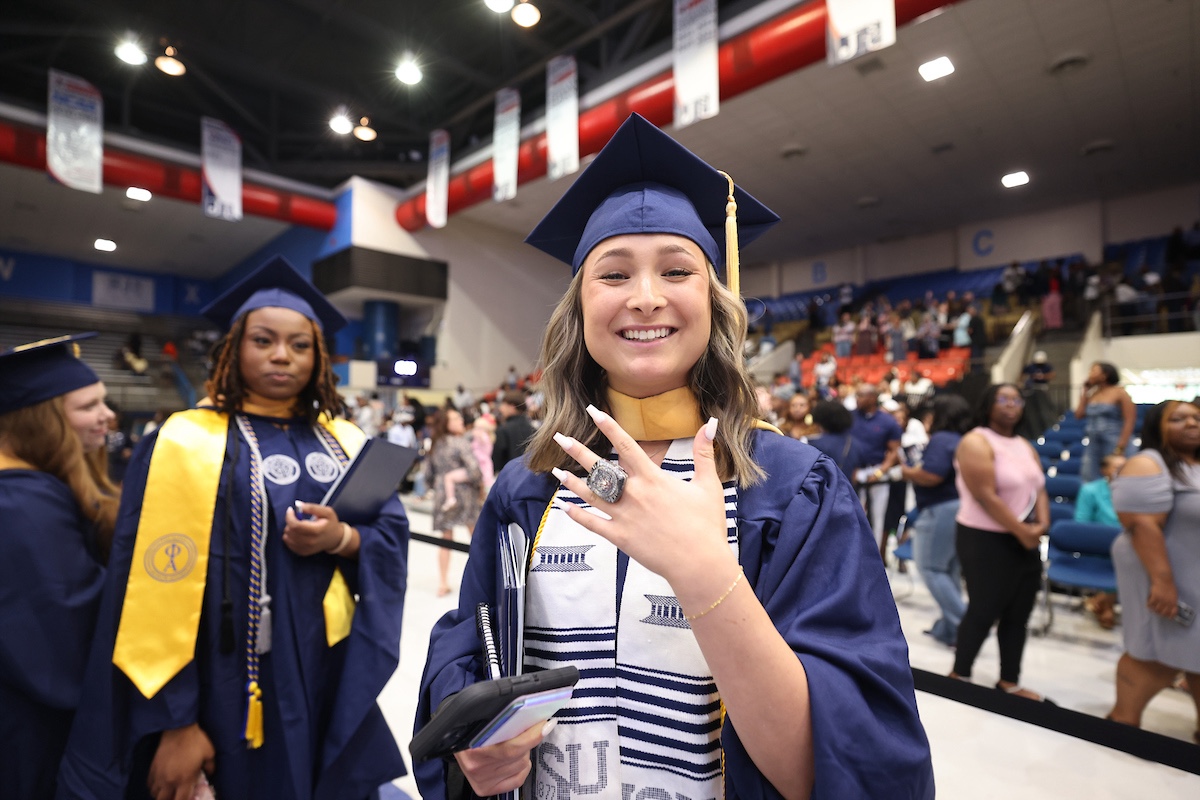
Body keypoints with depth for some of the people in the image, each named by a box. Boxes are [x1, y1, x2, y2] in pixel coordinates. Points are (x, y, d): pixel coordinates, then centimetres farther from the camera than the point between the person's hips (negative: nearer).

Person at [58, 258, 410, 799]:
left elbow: (394, 536, 2)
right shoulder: (187, 444, -7)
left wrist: (343, 539, -18)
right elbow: (161, 587, -10)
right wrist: (174, 721, -11)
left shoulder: (347, 443, 4)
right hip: (240, 690, -4)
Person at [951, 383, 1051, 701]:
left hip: (1025, 541, 8)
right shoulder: (976, 442, -14)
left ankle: (1009, 681, 27)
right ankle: (960, 675, 17)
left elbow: (1039, 490, 8)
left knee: (1018, 614, 13)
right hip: (986, 540, -8)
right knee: (983, 611, 0)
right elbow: (986, 497, -20)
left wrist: (1041, 525, -9)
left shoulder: (1026, 446, 13)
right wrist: (1022, 531, -15)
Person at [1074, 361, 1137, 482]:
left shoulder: (1120, 393, -3)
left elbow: (1130, 420, -9)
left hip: (1112, 444, -6)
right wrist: (1084, 393, 11)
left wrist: (1121, 447, -15)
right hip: (1092, 443, 6)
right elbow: (1079, 415, 11)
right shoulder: (1092, 394, 14)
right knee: (1088, 480, 2)